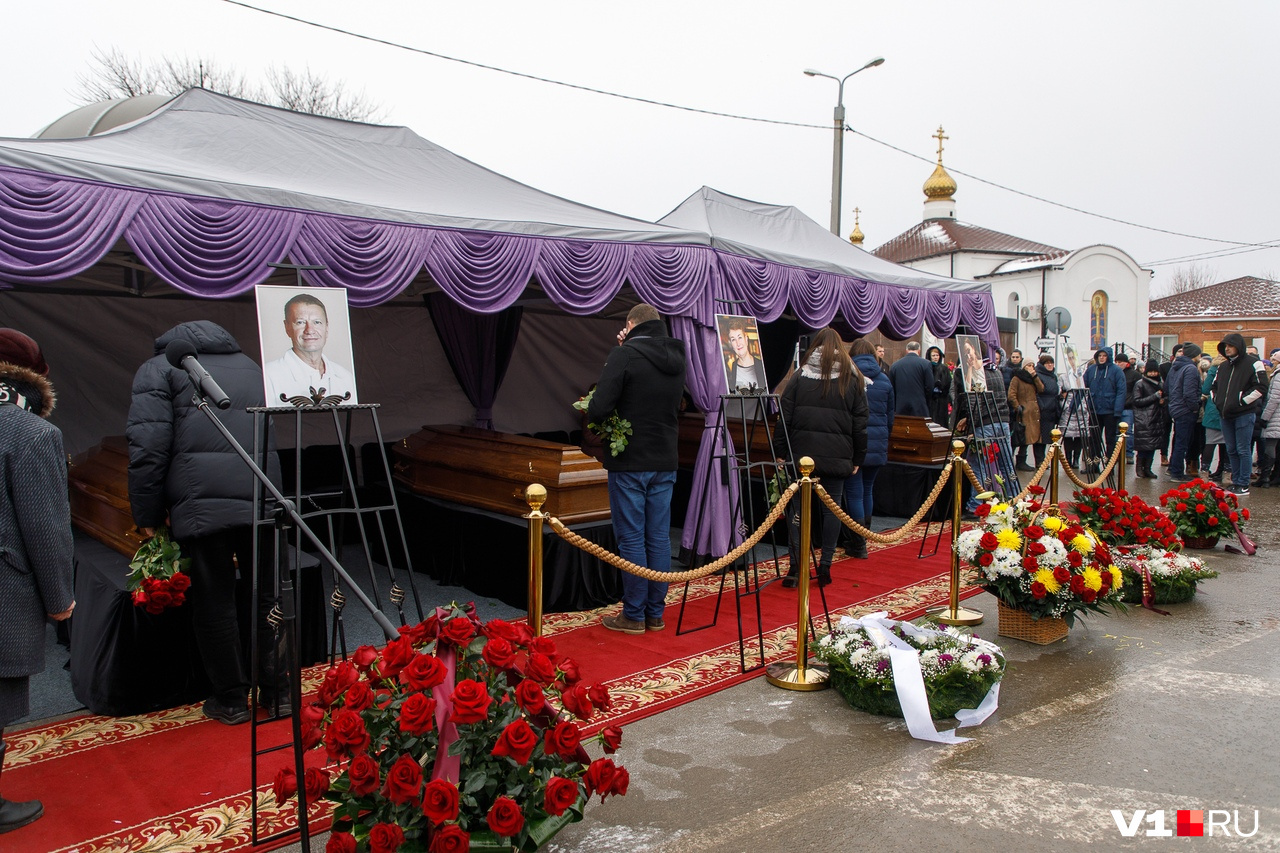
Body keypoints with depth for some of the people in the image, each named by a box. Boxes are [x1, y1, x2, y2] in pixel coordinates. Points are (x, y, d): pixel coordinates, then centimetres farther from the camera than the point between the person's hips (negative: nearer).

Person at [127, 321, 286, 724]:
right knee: (269, 595, 14)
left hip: (202, 502, -4)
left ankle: (231, 699, 19)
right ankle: (278, 690, 23)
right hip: (263, 498, 4)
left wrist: (147, 517, 3)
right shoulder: (249, 365, 26)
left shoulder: (158, 368, 10)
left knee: (213, 602, 8)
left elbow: (148, 447, -3)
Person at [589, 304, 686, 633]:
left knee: (631, 538, 2)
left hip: (630, 462, -6)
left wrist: (594, 414, 4)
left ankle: (634, 615, 10)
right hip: (665, 462, 6)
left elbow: (598, 410, -21)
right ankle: (656, 613, 20)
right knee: (659, 538, 11)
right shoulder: (676, 358, 8)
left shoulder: (624, 355, -13)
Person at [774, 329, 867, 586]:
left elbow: (785, 416, 1)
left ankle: (795, 567, 0)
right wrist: (857, 459, 11)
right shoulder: (852, 378, 6)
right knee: (831, 508, 7)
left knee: (798, 508, 3)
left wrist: (779, 451, 5)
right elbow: (860, 423, 5)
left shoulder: (800, 375, 4)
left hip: (803, 452, 0)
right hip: (837, 456, 1)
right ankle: (825, 567, 9)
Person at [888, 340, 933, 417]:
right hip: (919, 410, -3)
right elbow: (929, 388, -3)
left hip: (900, 410, 3)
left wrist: (894, 409, 16)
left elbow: (891, 389, 8)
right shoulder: (926, 364, -3)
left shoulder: (895, 365, 6)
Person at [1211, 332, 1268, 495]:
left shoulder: (1253, 363, -6)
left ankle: (1243, 485, 1)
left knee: (1243, 450, -4)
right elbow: (1215, 386, 28)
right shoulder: (1223, 367, 16)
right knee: (1231, 451, 11)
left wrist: (1241, 401, -14)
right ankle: (1235, 482, 18)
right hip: (1226, 415, 7)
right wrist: (1218, 402, 13)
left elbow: (1261, 388, -12)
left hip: (1244, 414, -7)